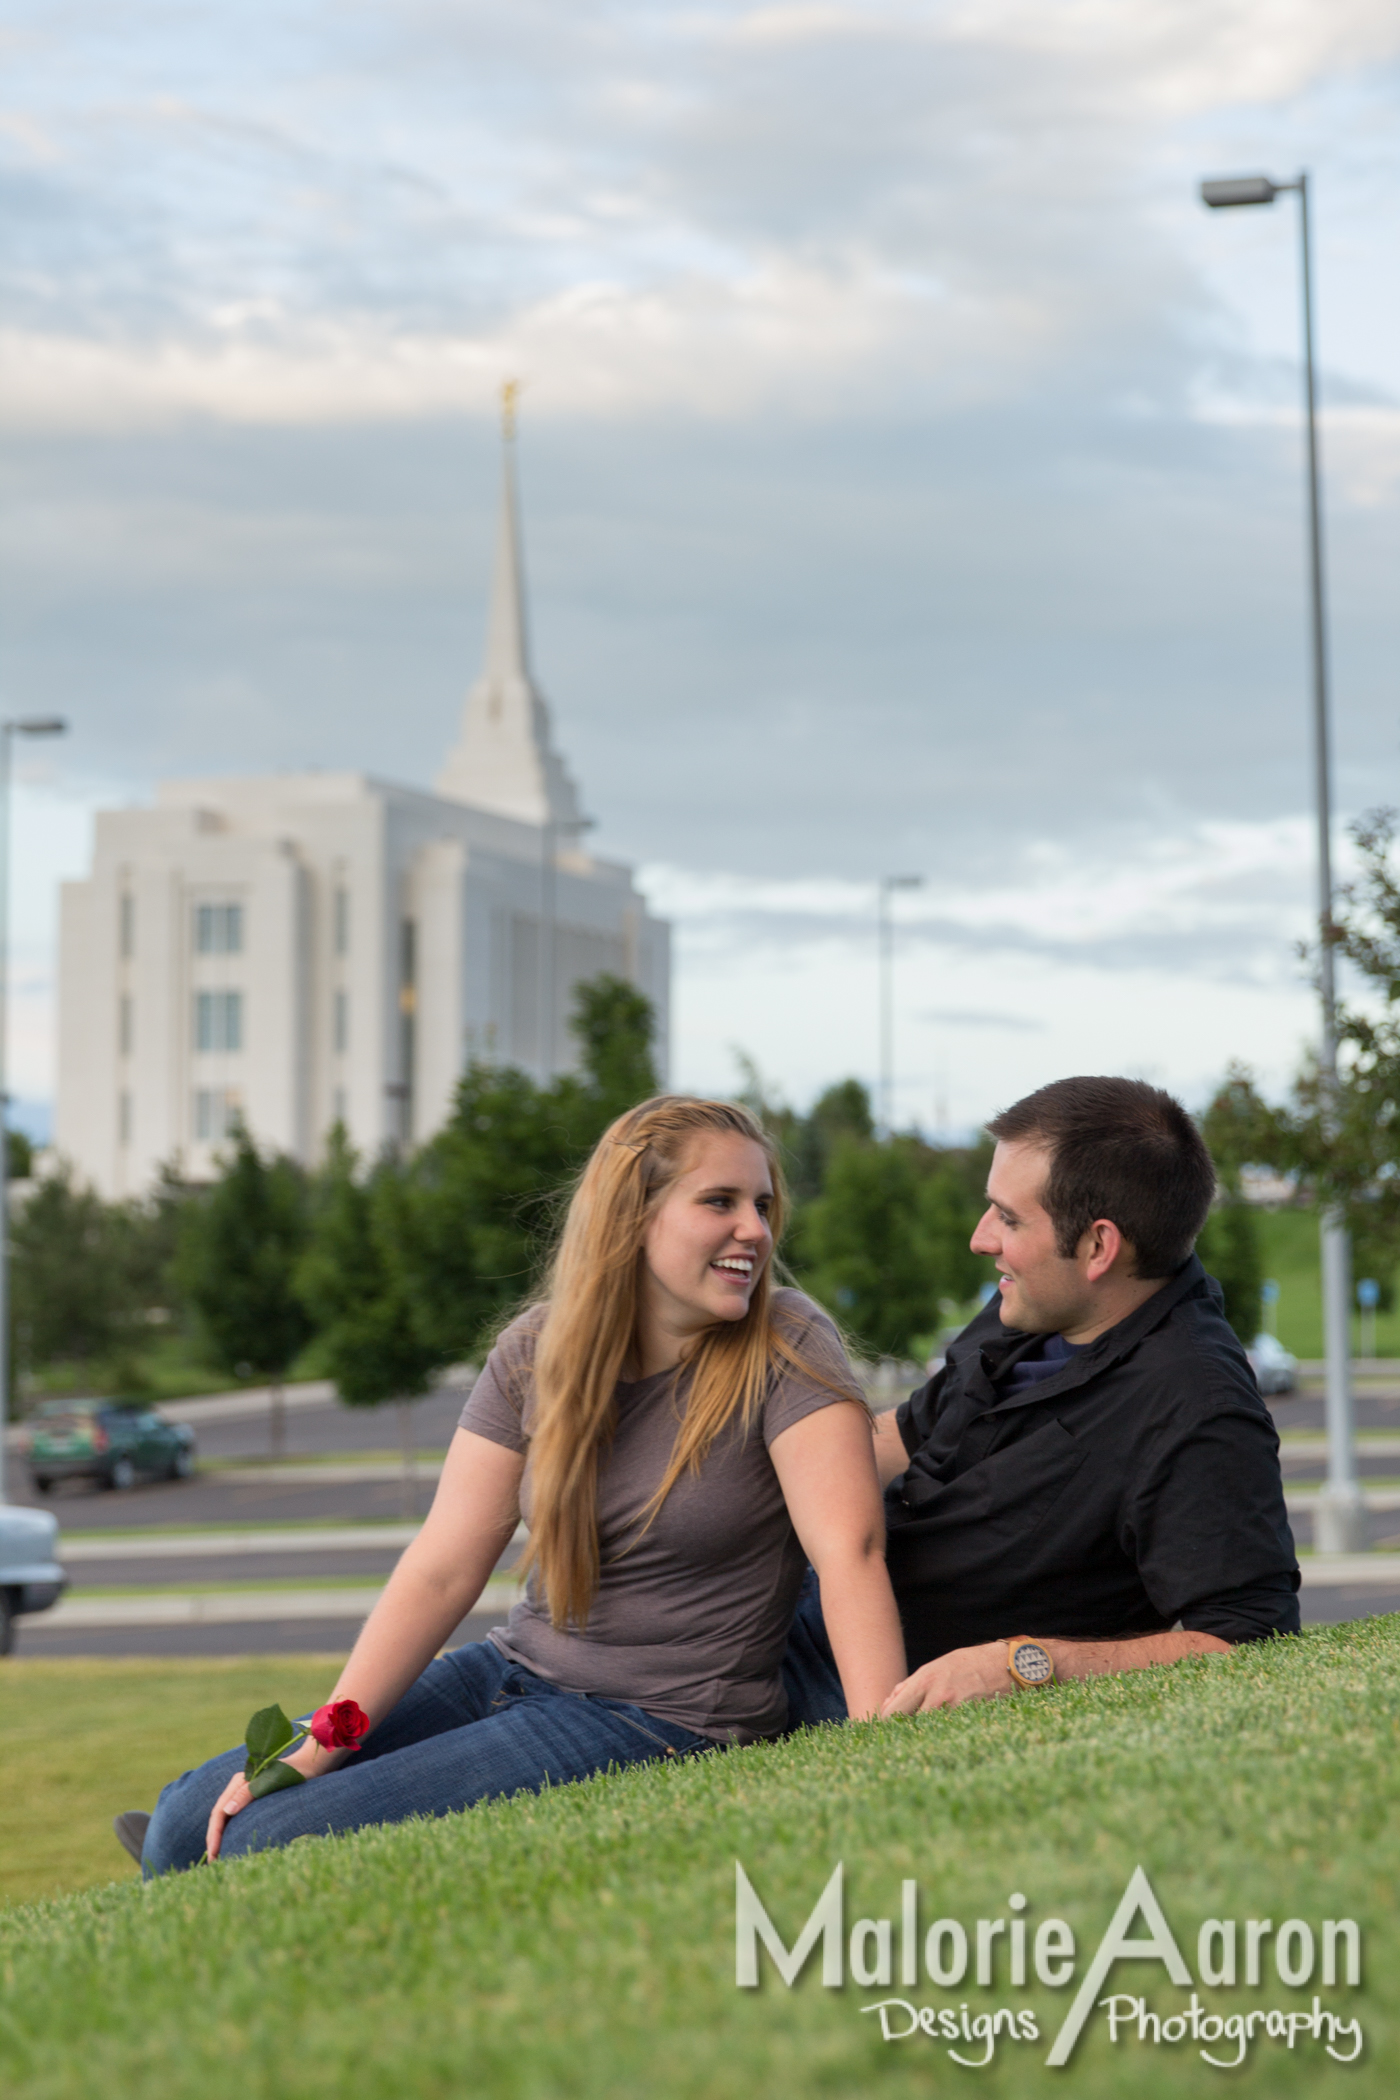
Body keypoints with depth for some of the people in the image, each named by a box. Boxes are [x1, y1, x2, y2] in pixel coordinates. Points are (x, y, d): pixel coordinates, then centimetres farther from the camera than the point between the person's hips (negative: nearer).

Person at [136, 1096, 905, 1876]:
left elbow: (850, 1549, -23)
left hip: (660, 1720, -5)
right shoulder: (537, 1353, 0)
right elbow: (443, 1569, -2)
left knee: (268, 1847, -15)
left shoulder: (784, 1348, -12)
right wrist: (316, 1747, -10)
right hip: (515, 1669, 5)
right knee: (196, 1818, 0)